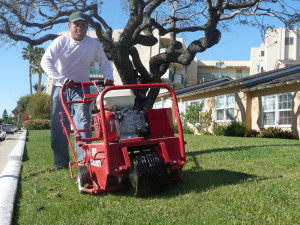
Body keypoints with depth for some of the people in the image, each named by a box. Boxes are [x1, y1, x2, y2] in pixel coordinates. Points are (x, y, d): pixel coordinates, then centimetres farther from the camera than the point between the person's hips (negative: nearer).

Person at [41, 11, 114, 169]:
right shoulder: (61, 41, -10)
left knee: (83, 121, -18)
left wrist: (108, 77, -14)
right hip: (60, 87, 0)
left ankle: (84, 158, -21)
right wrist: (63, 80, -35)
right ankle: (61, 161, 14)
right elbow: (46, 61, -21)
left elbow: (105, 63, 7)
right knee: (58, 125, 3)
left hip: (81, 87, 0)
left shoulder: (93, 44, -4)